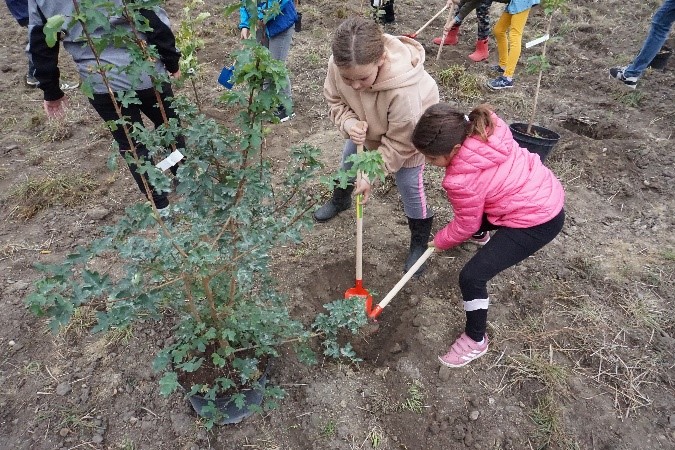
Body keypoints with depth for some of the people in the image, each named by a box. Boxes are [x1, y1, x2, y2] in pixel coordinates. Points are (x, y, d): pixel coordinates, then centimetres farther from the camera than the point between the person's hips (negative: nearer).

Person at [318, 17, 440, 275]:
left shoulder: (405, 91, -48)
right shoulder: (339, 65, -34)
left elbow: (399, 143, -34)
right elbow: (335, 101, -14)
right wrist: (349, 123, -34)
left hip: (409, 135, -5)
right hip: (367, 129, 6)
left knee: (410, 187, 1)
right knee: (348, 161, 23)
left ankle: (420, 243, 25)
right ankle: (340, 200, 57)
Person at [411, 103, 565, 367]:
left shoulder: (463, 181, -31)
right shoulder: (482, 127, -11)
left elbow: (466, 226, -12)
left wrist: (440, 241, 7)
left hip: (536, 223, -10)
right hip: (546, 192, 10)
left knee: (471, 277, -10)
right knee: (474, 210, 32)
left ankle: (476, 341, 13)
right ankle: (482, 237, 68)